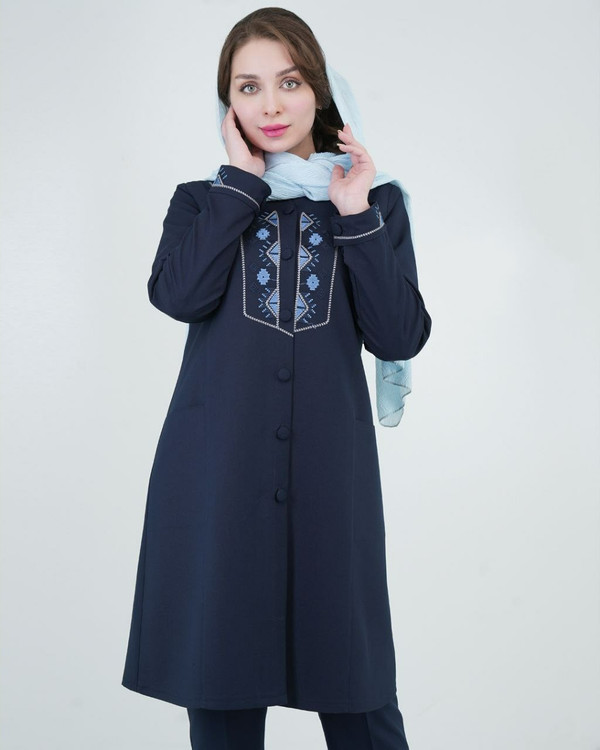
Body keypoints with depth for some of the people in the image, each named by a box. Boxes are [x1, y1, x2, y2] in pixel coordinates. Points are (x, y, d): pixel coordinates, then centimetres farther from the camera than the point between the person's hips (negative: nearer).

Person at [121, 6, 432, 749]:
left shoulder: (374, 201, 9)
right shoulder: (203, 202, 10)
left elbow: (399, 339, -2)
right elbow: (178, 295, -12)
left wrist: (356, 217, -7)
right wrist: (242, 182, -6)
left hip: (329, 473, 0)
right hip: (218, 477, 1)